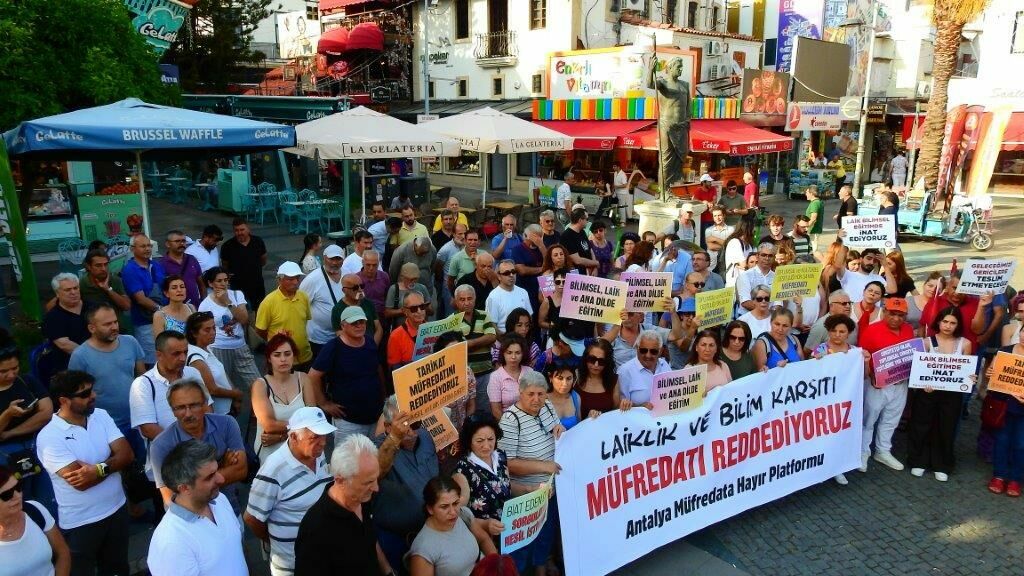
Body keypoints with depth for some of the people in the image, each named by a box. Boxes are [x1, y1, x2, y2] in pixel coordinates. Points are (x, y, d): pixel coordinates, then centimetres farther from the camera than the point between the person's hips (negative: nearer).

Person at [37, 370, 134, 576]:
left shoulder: (101, 416, -3)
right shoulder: (49, 436, -19)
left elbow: (127, 455, -9)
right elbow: (80, 482, -25)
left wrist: (99, 469, -25)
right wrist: (113, 463, -13)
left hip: (117, 509, 5)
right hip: (80, 522, -5)